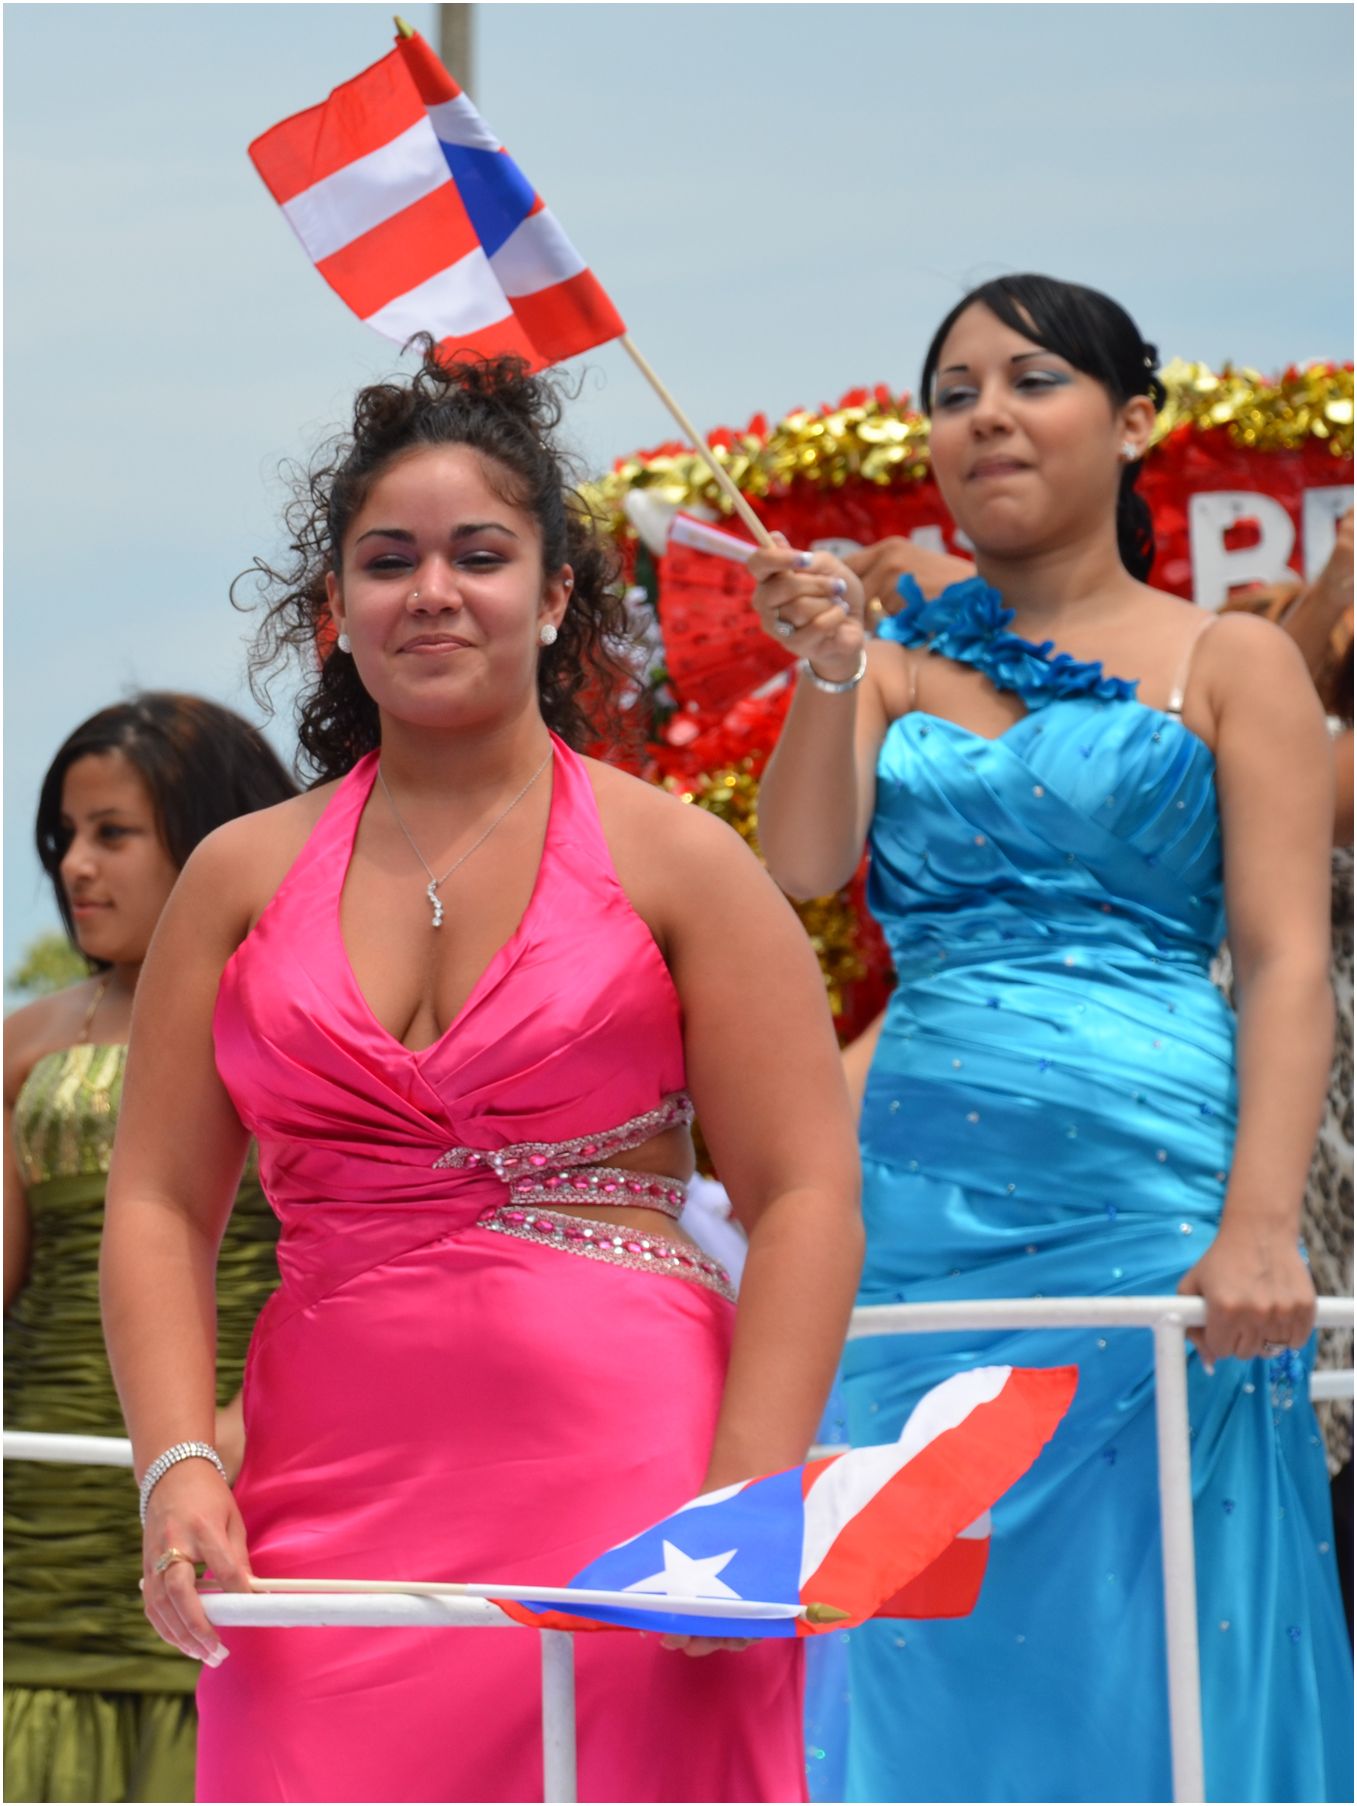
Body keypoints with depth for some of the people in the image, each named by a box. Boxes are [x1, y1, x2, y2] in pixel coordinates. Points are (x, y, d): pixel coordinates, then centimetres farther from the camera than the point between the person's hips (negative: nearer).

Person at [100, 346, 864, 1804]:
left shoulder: (669, 860, 4)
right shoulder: (244, 877, 12)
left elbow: (804, 1202, -1)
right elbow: (157, 1206, 9)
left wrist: (745, 1513, -11)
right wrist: (177, 1468, -6)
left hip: (623, 1476, -2)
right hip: (329, 1503, 2)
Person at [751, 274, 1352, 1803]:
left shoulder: (1229, 667, 7)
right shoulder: (900, 666, 15)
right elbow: (800, 867, 1)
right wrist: (829, 671, -14)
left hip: (1148, 1202, -3)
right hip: (914, 1204, 3)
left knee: (1139, 1657, -4)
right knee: (917, 1660, 1)